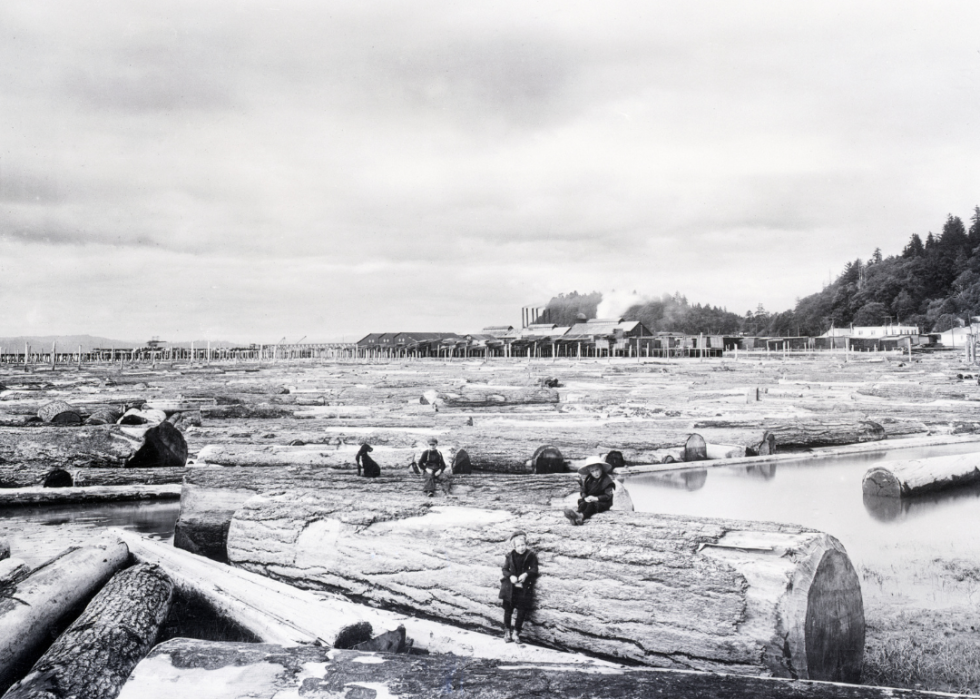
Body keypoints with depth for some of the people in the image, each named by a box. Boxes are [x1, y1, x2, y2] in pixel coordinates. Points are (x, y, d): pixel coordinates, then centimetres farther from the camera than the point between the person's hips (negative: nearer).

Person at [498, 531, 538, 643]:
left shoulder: (531, 555, -6)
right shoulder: (510, 556, 0)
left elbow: (534, 569, -7)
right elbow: (505, 569, 3)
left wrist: (526, 574, -26)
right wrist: (510, 576, -17)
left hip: (524, 587, -1)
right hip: (510, 587, 1)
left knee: (522, 610, 1)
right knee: (508, 609, 5)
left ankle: (516, 632, 13)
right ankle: (507, 631, 16)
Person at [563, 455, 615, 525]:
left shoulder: (607, 480, -4)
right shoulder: (588, 480, 10)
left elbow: (608, 496, -10)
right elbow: (583, 491, 11)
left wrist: (596, 498, -22)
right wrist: (585, 498, -14)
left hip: (603, 502, -5)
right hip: (589, 500, 5)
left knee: (591, 504, -37)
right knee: (582, 504, -29)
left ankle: (582, 516, -68)